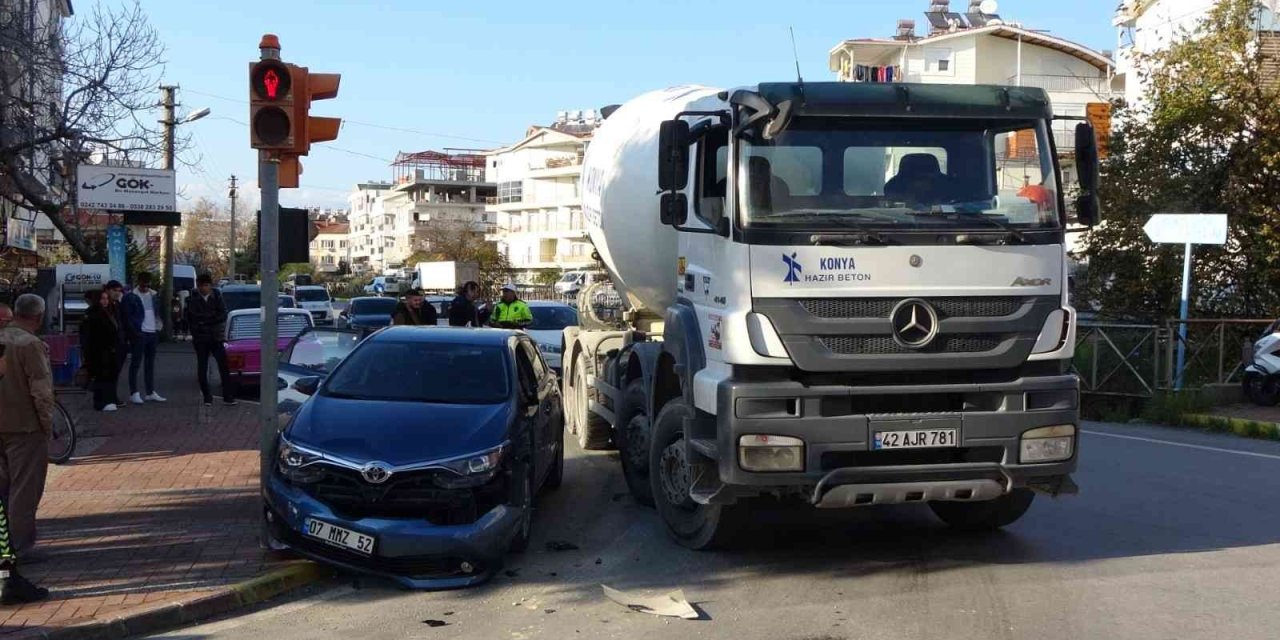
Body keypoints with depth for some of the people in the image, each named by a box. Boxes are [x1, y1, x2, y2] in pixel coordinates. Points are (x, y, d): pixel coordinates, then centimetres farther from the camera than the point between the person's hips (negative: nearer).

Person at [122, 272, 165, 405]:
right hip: (139, 334, -6)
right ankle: (133, 393, 1)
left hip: (153, 333, 6)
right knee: (136, 363, -3)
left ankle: (151, 392, 16)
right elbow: (127, 316, -7)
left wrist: (158, 328, 8)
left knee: (150, 363, 10)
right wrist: (135, 332, -14)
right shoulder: (131, 297, -6)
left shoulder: (154, 295, 12)